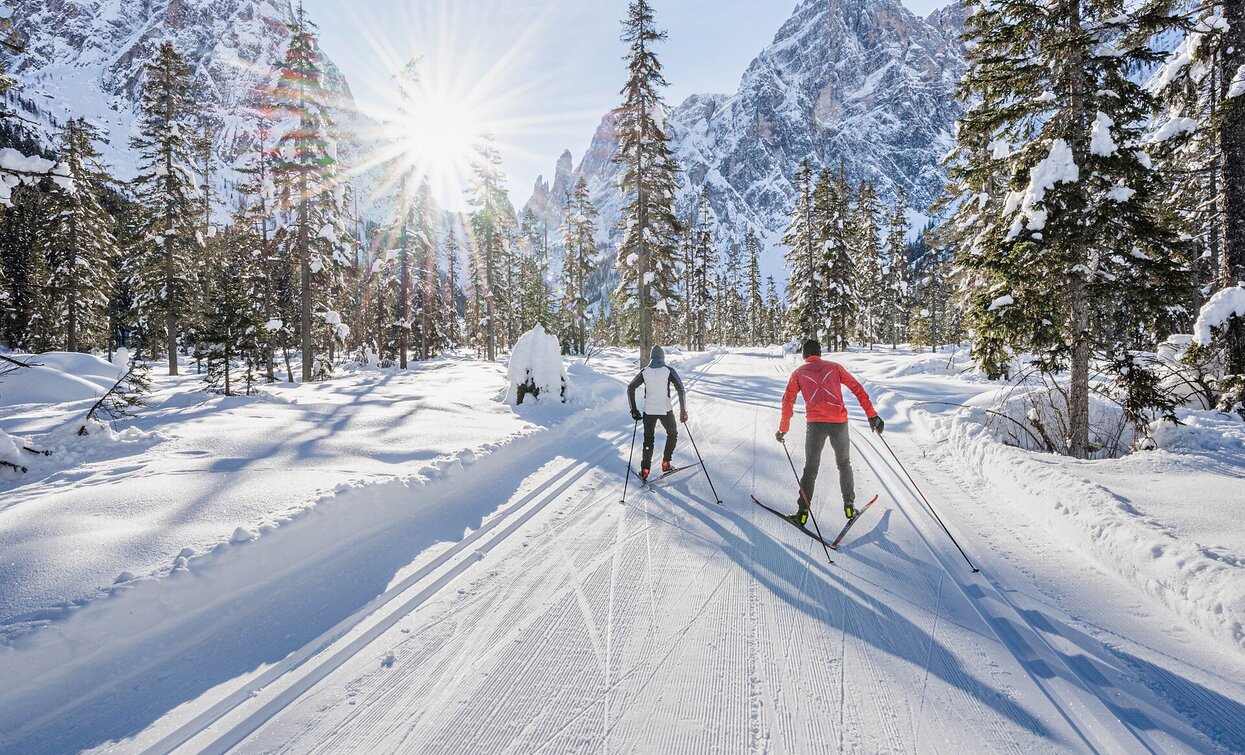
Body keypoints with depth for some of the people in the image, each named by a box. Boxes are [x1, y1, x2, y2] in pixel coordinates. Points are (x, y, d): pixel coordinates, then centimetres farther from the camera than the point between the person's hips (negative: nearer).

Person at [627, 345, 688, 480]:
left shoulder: (645, 371, 3)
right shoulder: (668, 370, -5)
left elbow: (630, 388, 3)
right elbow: (680, 389, -11)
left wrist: (634, 410, 7)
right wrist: (683, 411, -7)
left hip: (649, 411, 2)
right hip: (665, 410, -2)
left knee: (648, 439, 14)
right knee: (672, 434, 21)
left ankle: (644, 470, 9)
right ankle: (666, 464, 16)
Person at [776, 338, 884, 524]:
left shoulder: (799, 372, 14)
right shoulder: (834, 366, 15)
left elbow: (788, 402, 12)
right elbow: (857, 388, 6)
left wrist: (783, 429, 19)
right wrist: (872, 415, 5)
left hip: (815, 423, 0)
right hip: (839, 422, 1)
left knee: (811, 468, 11)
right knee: (844, 463, 21)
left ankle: (803, 511, 7)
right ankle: (849, 505, 20)